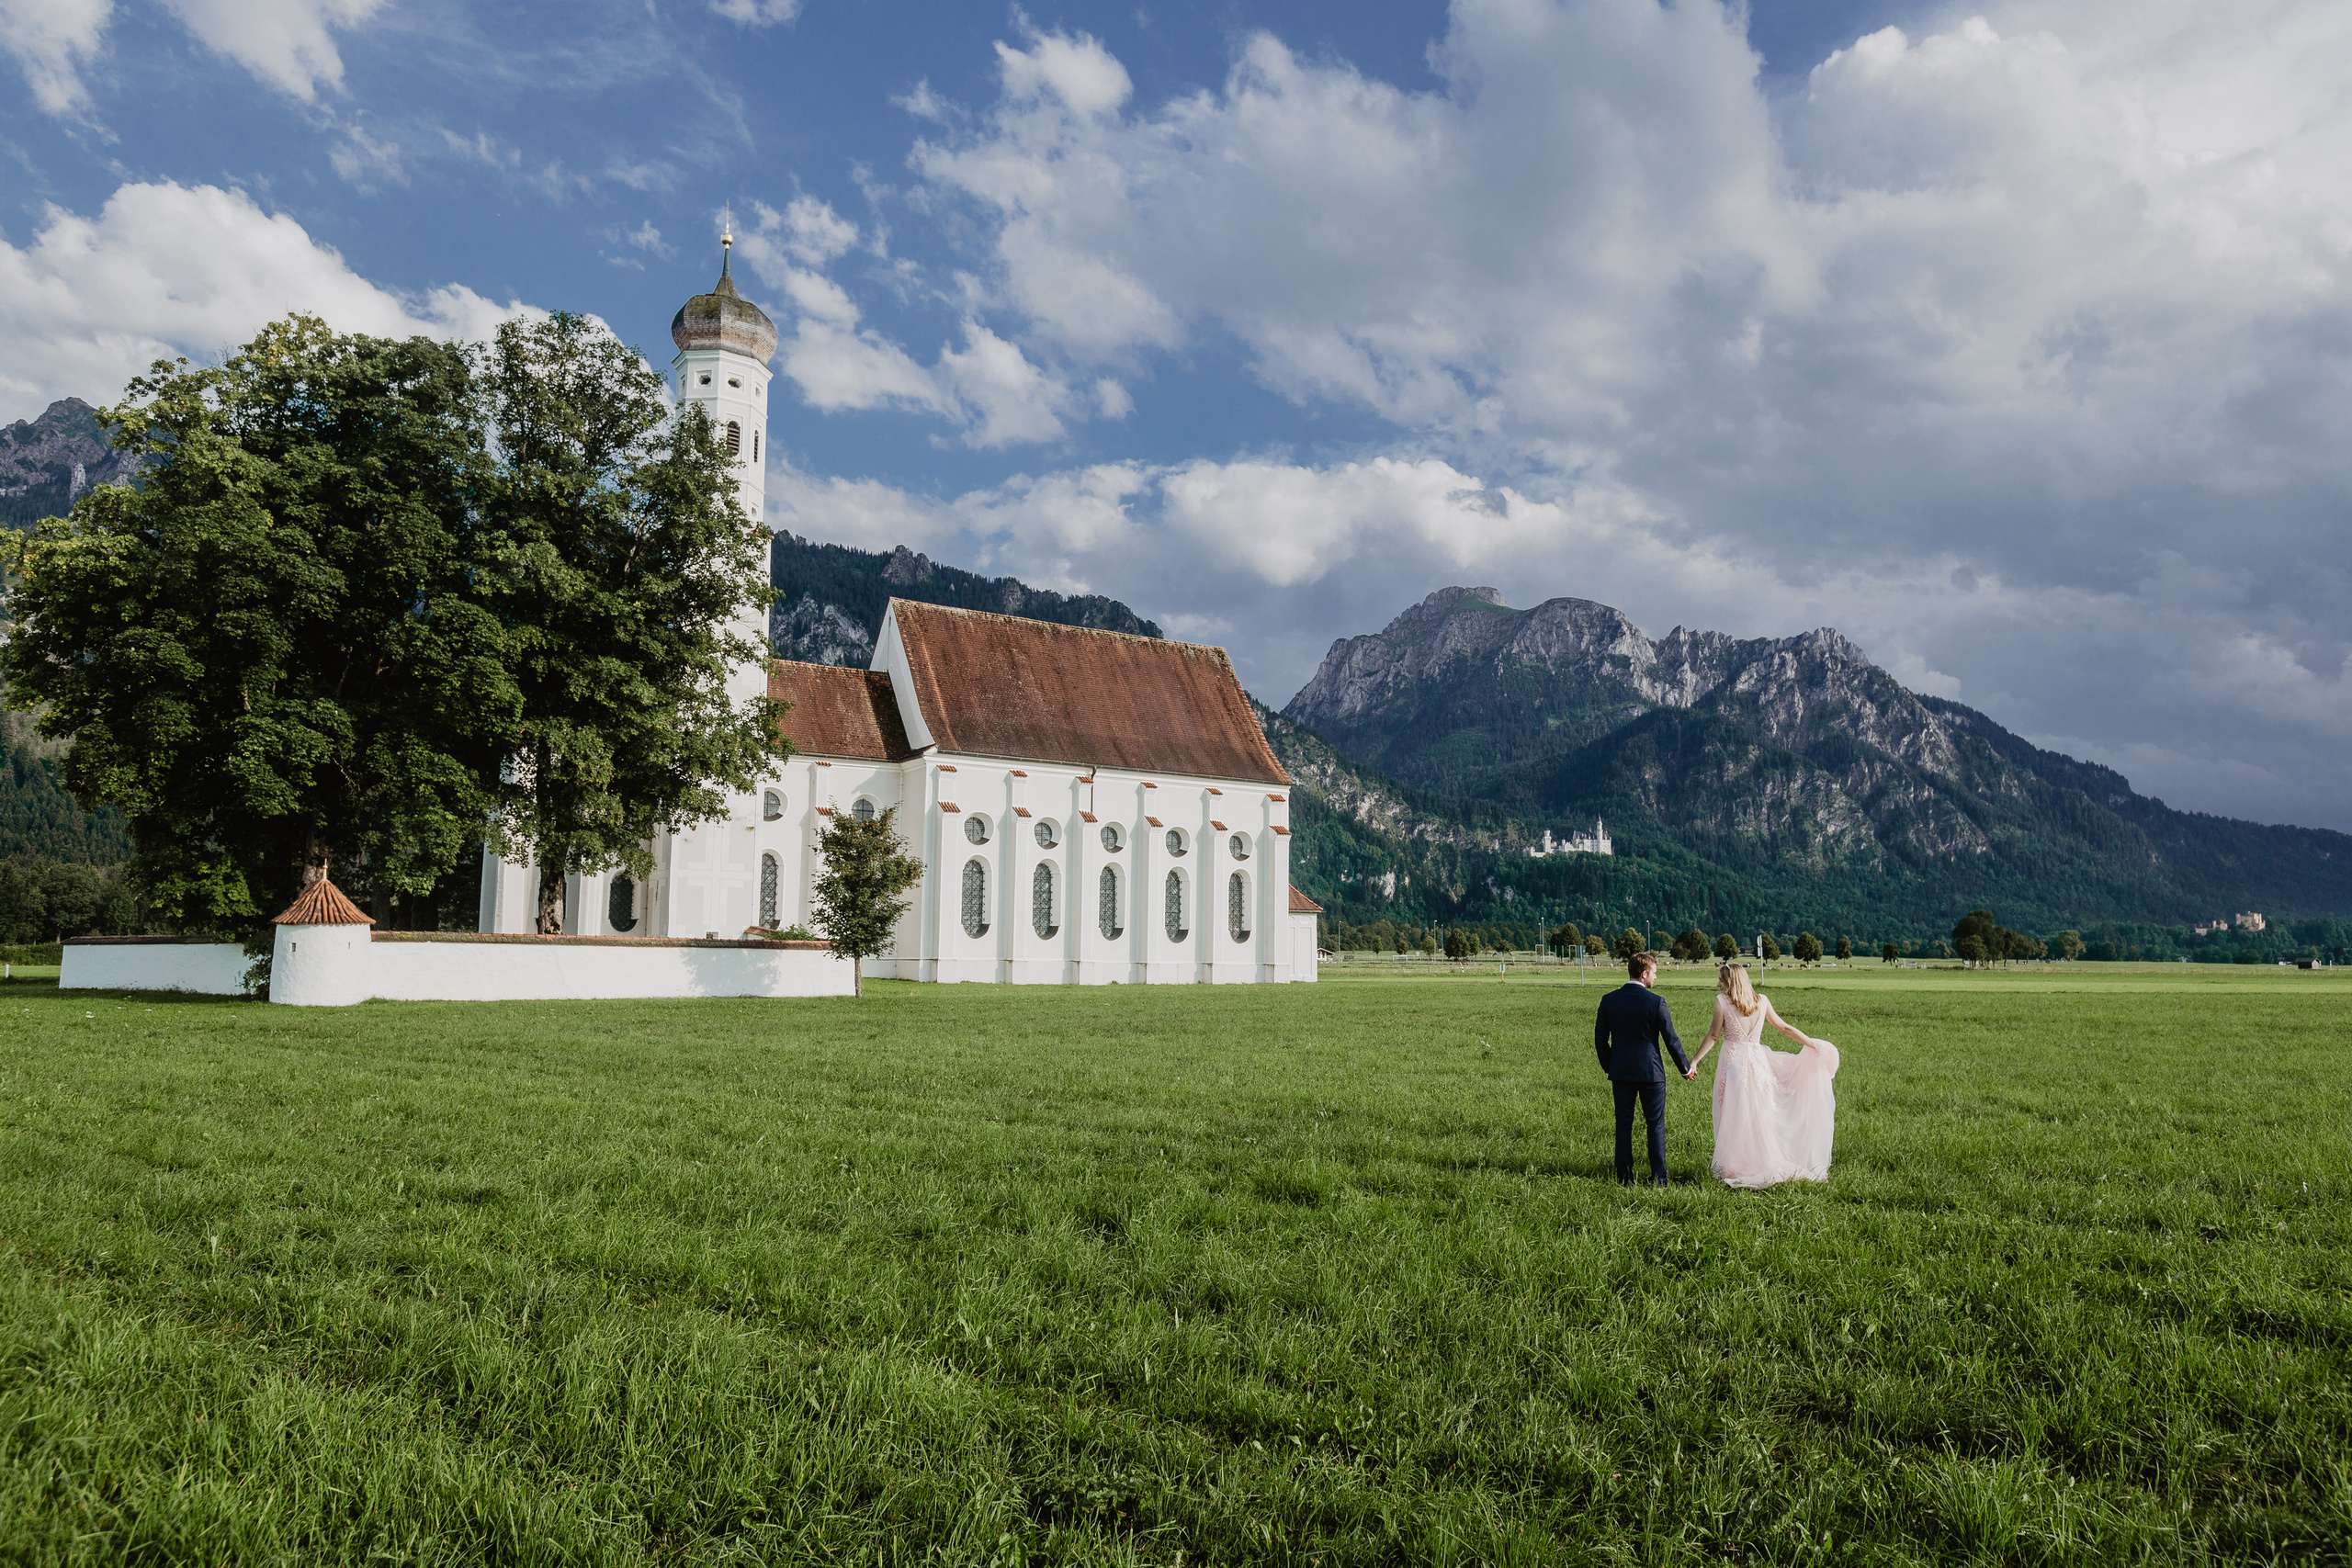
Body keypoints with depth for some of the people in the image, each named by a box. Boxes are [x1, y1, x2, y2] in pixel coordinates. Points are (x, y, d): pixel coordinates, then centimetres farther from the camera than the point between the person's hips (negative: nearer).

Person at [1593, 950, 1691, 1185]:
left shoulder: (1609, 1000, -1)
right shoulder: (1656, 1002, -11)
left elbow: (1600, 1038, 4)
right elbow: (1671, 1039, -6)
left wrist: (1608, 1066, 18)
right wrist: (1685, 1068, 8)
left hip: (1620, 1072, 3)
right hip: (1650, 1071, -3)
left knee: (1623, 1124, 9)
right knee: (1656, 1125, 7)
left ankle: (1624, 1177, 11)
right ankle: (1658, 1179, 8)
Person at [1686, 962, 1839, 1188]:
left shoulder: (1722, 1001, -10)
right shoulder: (1762, 1000, 3)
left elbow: (1713, 1035, -9)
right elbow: (1785, 1028, 9)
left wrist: (1694, 1061, -4)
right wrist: (1813, 1044, 19)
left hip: (1734, 1064, -4)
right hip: (1758, 1063, 4)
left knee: (1735, 1119, 4)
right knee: (1760, 1117, 13)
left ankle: (1736, 1168, 9)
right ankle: (1764, 1165, 18)